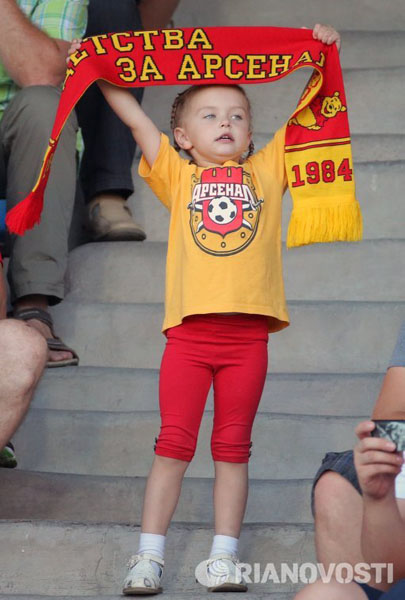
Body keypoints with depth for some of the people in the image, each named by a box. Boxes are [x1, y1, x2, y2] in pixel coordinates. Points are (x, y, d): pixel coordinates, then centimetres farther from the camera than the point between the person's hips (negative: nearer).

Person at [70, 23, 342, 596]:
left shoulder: (267, 170, 14)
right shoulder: (177, 177, 12)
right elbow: (134, 117, 11)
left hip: (248, 332, 1)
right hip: (189, 330, -1)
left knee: (233, 447, 6)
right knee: (174, 445, 1)